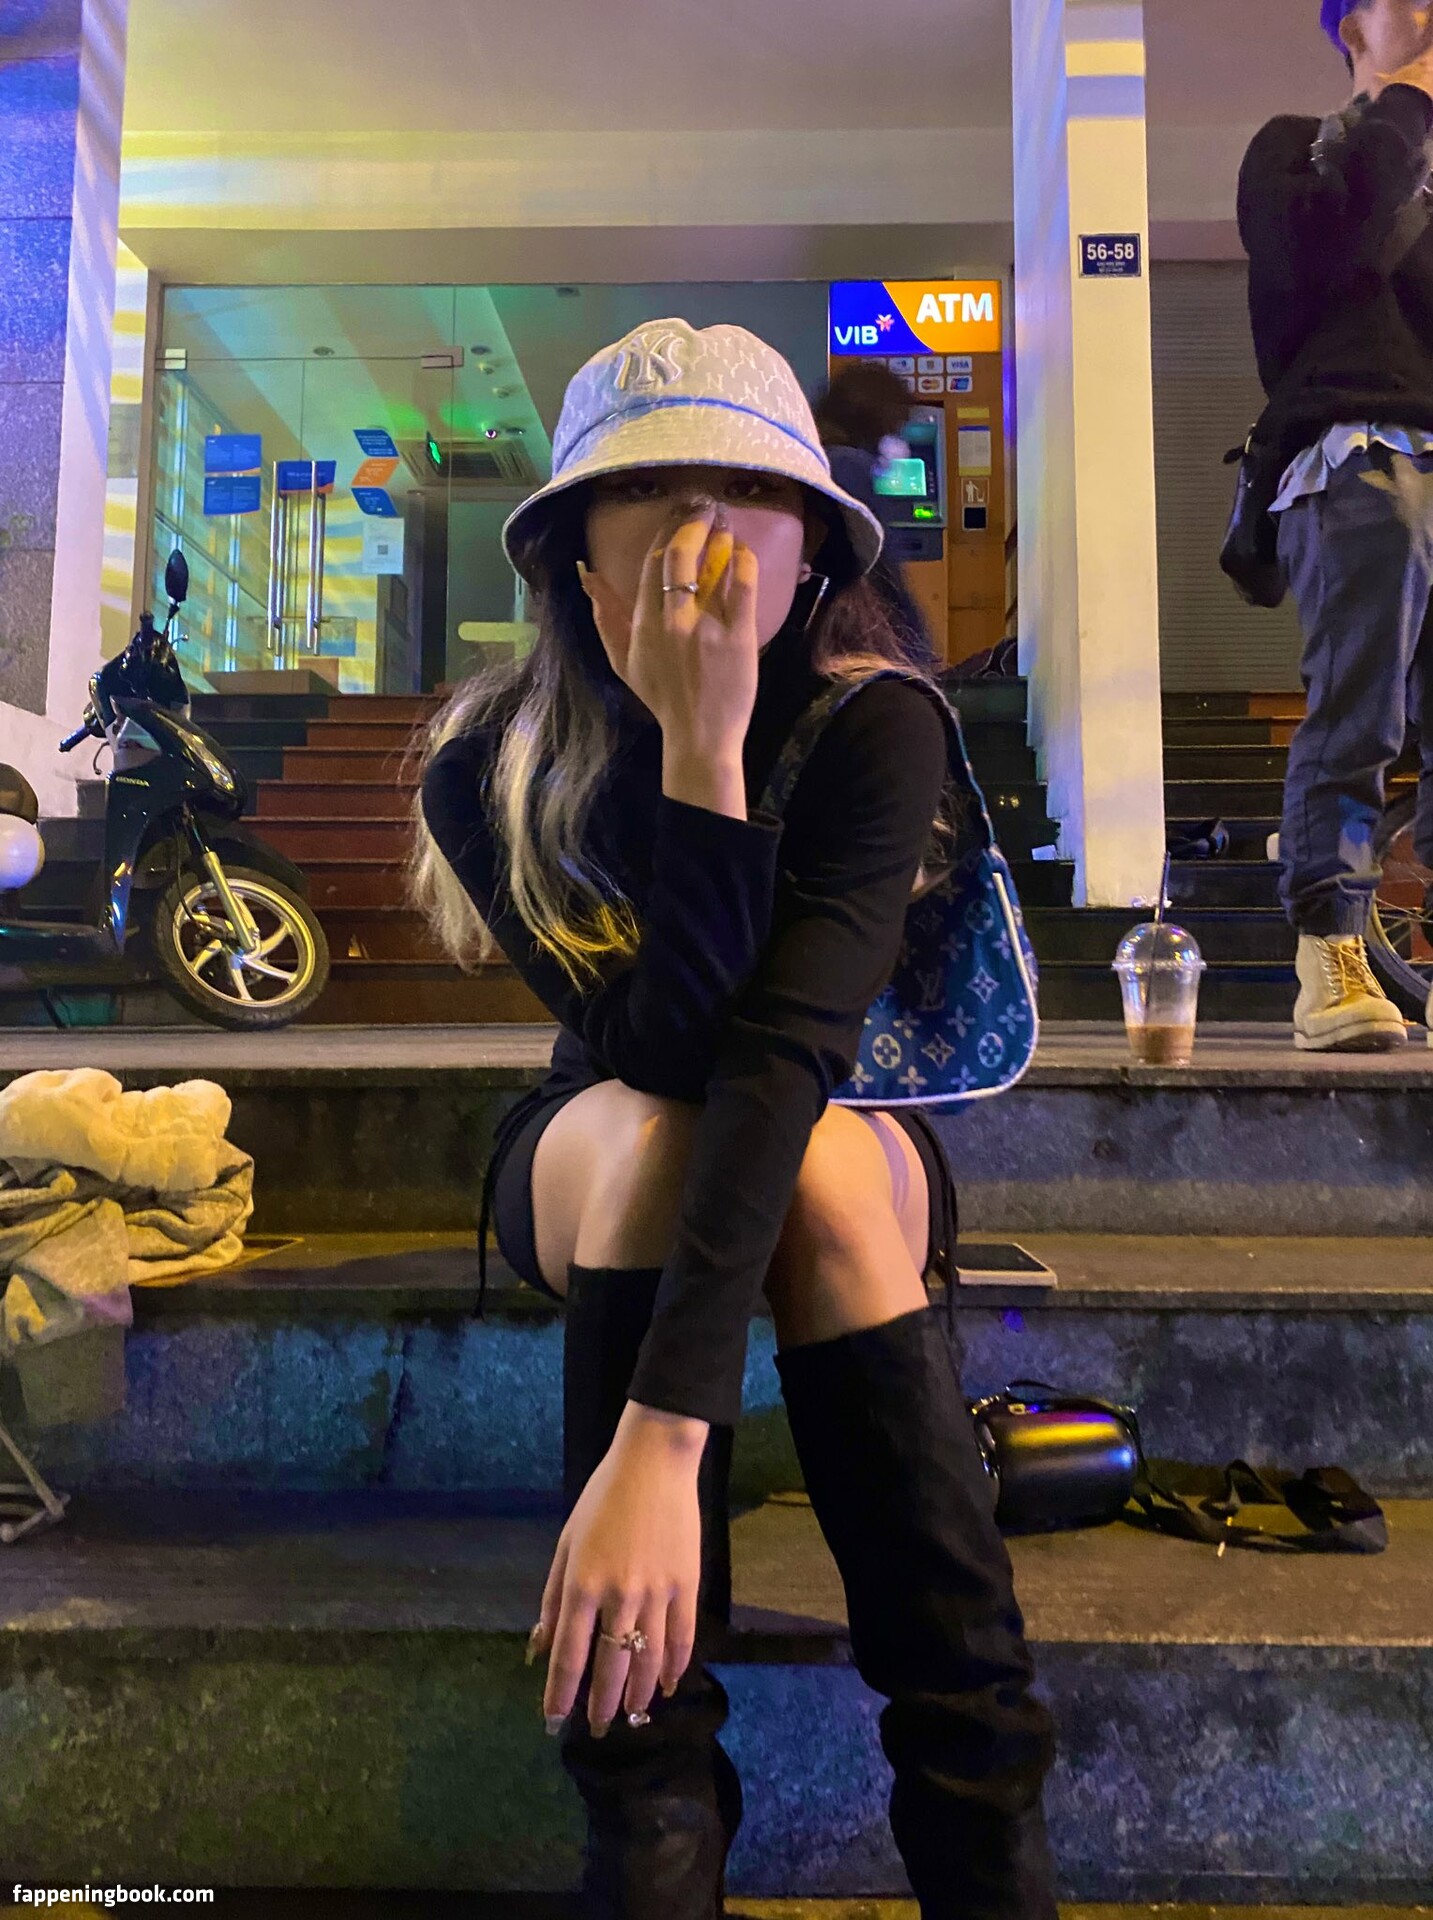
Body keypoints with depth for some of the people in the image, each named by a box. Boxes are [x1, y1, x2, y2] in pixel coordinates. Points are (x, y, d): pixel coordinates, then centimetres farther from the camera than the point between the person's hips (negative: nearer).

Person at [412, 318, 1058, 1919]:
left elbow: (792, 1045, -37)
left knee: (825, 1176, -35)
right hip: (590, 1163, 1)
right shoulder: (490, 769, -19)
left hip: (849, 1140, 0)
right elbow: (667, 1049, -30)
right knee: (647, 1131, -34)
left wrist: (662, 1437, -47)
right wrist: (700, 747, -38)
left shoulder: (874, 722, -23)